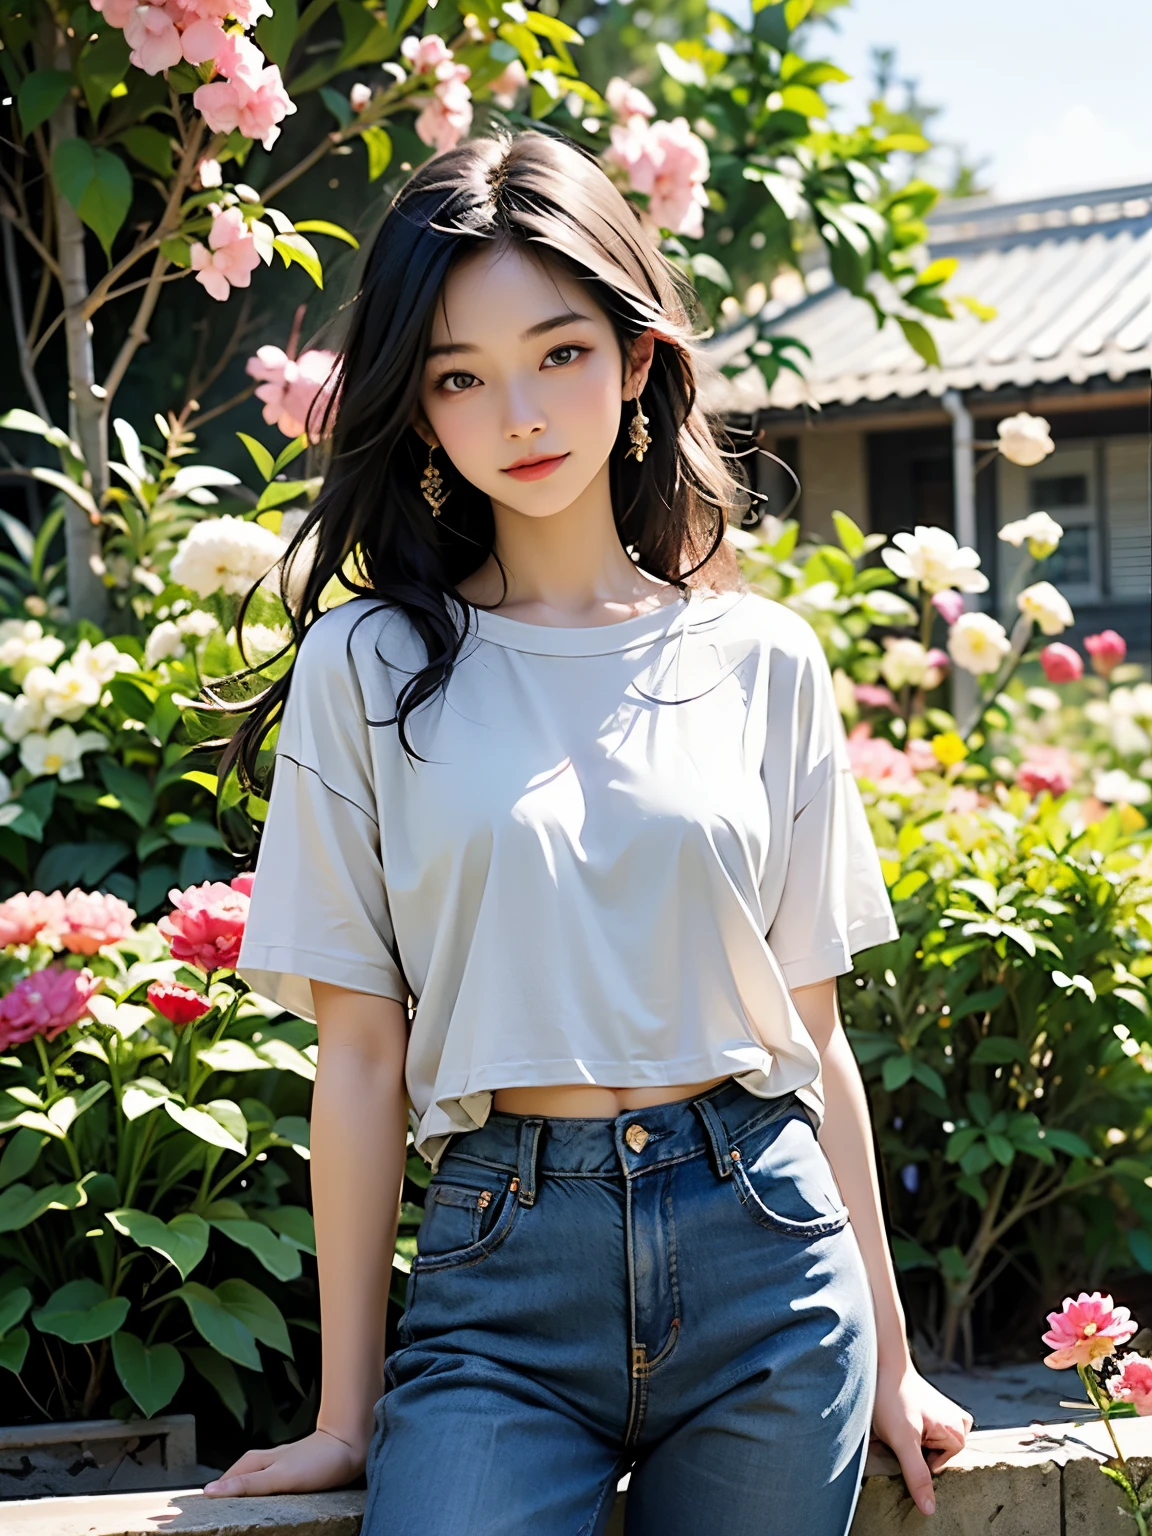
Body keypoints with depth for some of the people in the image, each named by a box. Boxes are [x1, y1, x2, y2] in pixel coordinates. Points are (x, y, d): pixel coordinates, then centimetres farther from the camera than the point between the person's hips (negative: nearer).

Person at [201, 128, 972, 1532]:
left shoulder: (762, 661, 6)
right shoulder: (372, 665, 1)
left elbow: (812, 1033, 10)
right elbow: (359, 1051, 0)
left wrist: (887, 1353, 10)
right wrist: (346, 1417, 1)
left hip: (763, 1255, 2)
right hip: (499, 1265, -1)